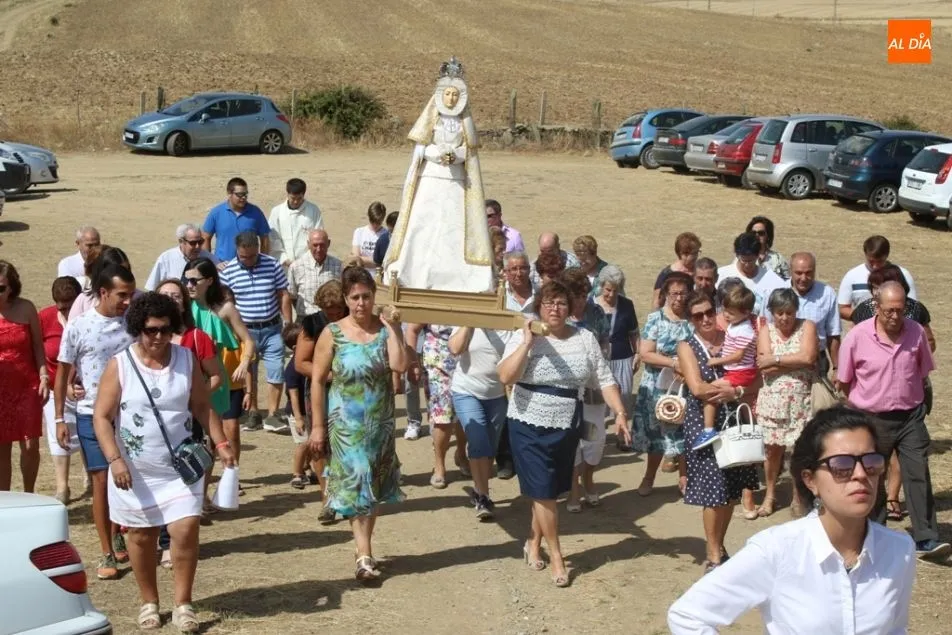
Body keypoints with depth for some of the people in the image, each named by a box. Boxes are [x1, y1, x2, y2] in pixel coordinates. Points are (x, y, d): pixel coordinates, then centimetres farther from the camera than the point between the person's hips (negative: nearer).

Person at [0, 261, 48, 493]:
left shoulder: (25, 308, -1)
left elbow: (37, 346, 5)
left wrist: (44, 378, -2)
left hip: (27, 386, 1)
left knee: (31, 445, 1)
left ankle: (29, 496, 20)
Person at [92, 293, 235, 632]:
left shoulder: (186, 359, 0)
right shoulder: (119, 365, -8)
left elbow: (202, 407, 6)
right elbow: (102, 417, -8)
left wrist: (221, 443, -5)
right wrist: (115, 460, -18)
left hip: (181, 465, 1)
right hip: (135, 469, -1)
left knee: (185, 530, -8)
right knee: (141, 536, 10)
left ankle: (183, 604, 7)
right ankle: (149, 602, 28)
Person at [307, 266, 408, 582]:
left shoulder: (387, 328, -1)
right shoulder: (332, 334, -7)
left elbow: (399, 365, -18)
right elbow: (317, 380, -5)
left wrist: (391, 327, -16)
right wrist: (317, 426, -8)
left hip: (380, 423, 3)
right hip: (346, 423, -3)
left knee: (373, 486, 12)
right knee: (356, 485, -6)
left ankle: (364, 547, 26)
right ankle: (365, 554, -6)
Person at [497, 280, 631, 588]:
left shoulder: (585, 338, 1)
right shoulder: (524, 337, -8)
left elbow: (605, 379, 2)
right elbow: (505, 377, -19)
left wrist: (620, 413, -7)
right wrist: (527, 342, -22)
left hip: (567, 428, 3)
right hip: (529, 426, -3)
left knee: (548, 492, 13)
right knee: (543, 492, -2)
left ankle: (533, 543, 34)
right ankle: (556, 556, 11)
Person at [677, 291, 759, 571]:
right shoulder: (687, 347, 0)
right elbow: (697, 388, -14)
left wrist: (733, 392, -12)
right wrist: (732, 388, -11)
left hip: (734, 421, 4)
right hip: (703, 424, -4)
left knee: (732, 490, 9)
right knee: (714, 491, -3)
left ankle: (718, 546, 26)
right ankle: (713, 556, 9)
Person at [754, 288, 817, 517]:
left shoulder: (807, 327, 2)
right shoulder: (766, 331, 4)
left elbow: (808, 357, -15)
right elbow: (765, 368, -9)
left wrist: (776, 360, -11)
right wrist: (796, 361, -12)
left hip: (801, 401, -1)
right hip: (772, 400, 1)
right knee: (772, 447, 6)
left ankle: (798, 496, 17)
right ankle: (770, 494, 23)